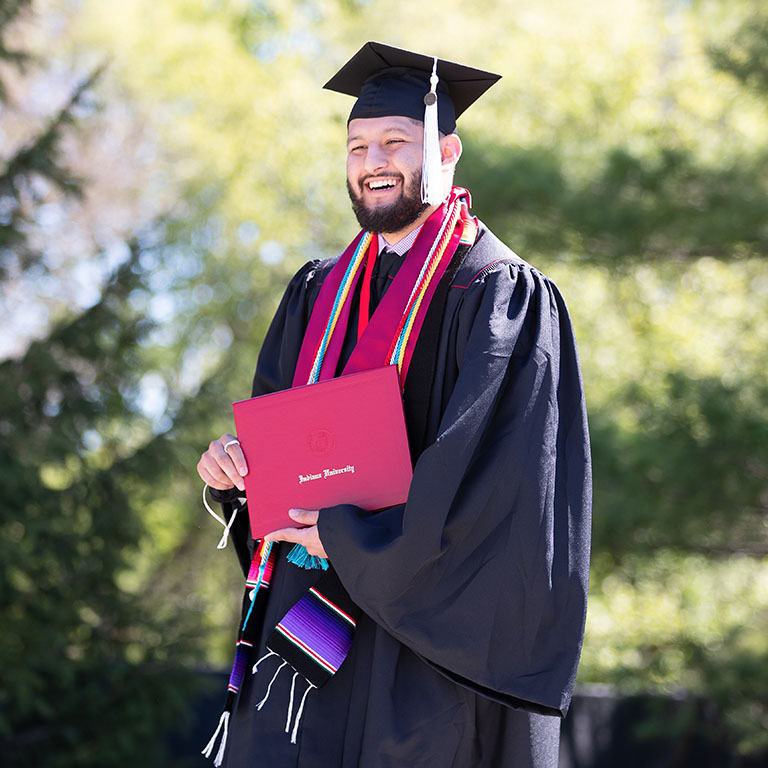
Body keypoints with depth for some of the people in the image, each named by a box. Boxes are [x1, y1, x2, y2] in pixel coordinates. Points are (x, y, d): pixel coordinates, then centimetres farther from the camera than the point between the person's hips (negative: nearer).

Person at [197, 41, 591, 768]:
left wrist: (352, 538, -17)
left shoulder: (500, 294, -5)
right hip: (316, 605, 6)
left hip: (433, 612, -5)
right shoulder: (319, 292, 16)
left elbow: (489, 466, -15)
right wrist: (233, 457, -5)